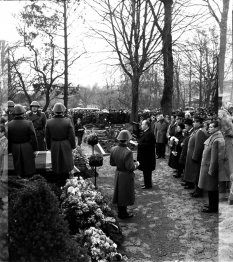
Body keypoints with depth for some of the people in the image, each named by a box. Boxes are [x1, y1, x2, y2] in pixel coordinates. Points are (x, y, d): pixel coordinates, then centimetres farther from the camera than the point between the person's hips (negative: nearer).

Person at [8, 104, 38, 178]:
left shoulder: (9, 124, -7)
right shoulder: (28, 123, -14)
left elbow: (8, 139, -1)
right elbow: (33, 138, -12)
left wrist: (9, 151, 10)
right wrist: (35, 149, -3)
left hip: (15, 149, 2)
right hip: (27, 148, -2)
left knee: (18, 166, 14)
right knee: (28, 164, 12)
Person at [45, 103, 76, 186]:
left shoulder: (49, 122, -11)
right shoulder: (68, 121, -18)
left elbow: (47, 137, -2)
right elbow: (72, 136, -11)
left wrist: (49, 146, 12)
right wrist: (73, 145, 3)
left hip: (54, 146, 2)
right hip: (66, 145, -1)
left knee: (57, 162, 17)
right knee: (66, 161, 20)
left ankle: (59, 178, 30)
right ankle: (65, 175, 34)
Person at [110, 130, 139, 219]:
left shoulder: (113, 149, -8)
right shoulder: (128, 152, -29)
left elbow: (112, 163, 1)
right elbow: (130, 167, -24)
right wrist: (136, 164, -6)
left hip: (118, 173, 6)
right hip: (126, 176, -6)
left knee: (119, 192, 20)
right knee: (125, 194, 11)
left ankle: (120, 211, 37)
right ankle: (123, 214, 26)